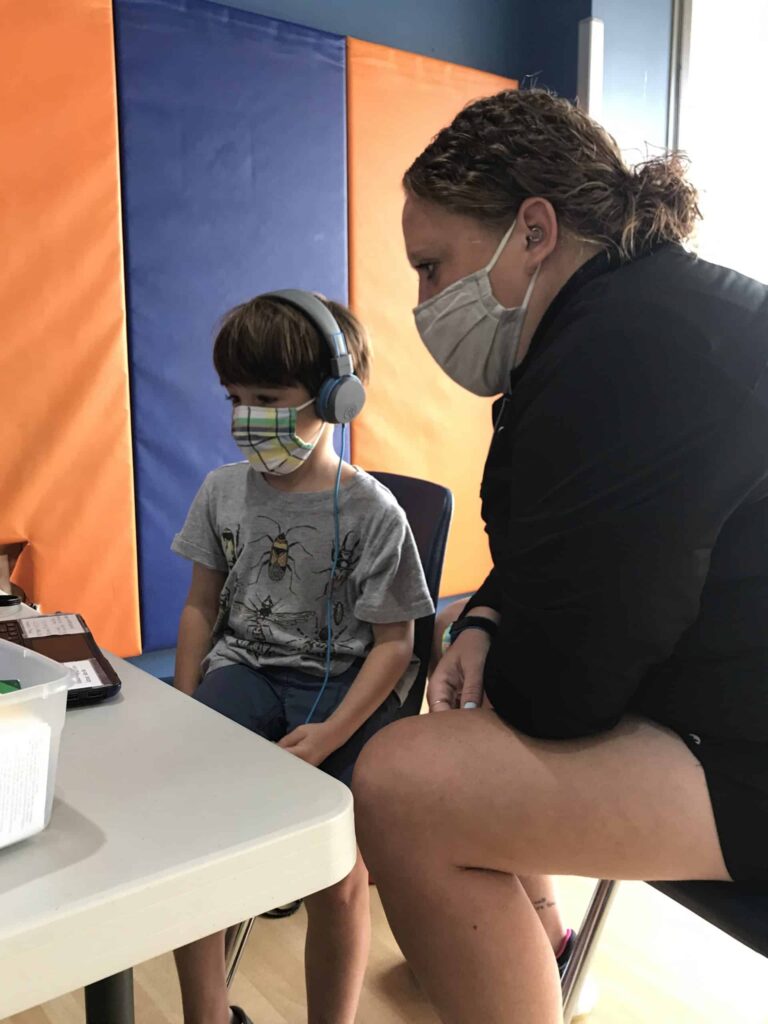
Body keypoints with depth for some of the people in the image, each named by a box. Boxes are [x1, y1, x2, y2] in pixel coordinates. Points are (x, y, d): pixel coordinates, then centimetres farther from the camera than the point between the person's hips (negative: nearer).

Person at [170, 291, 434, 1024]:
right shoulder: (223, 490, 5)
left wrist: (331, 734, -20)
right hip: (244, 668, 4)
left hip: (342, 680, -3)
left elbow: (394, 642, -8)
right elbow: (202, 606, 12)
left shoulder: (370, 511, -8)